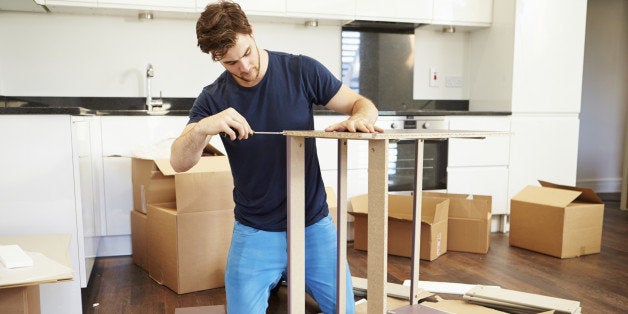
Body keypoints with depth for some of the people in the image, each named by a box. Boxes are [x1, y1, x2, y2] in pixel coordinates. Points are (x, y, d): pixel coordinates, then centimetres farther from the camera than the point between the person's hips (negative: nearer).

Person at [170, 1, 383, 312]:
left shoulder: (302, 71, -7)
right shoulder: (214, 99, -4)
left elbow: (363, 105, -1)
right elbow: (179, 162, -12)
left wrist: (359, 119, -26)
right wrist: (203, 127, -33)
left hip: (314, 224, 0)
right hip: (255, 233, 0)